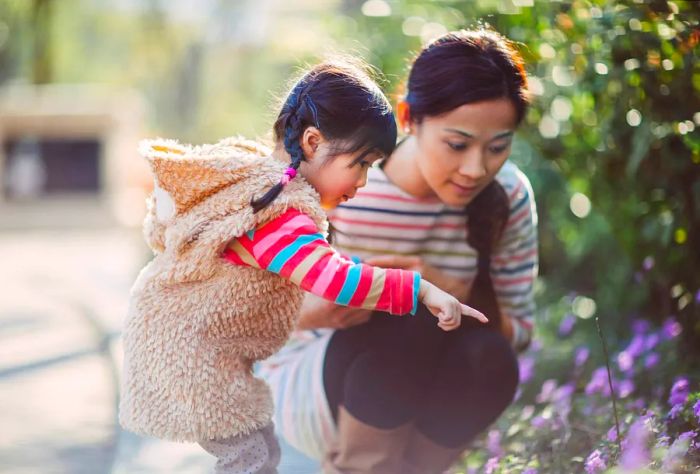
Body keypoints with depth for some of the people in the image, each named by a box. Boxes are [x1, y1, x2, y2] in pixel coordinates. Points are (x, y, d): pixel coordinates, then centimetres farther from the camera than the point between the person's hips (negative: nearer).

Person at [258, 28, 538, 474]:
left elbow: (518, 330, -5)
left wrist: (450, 292, -25)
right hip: (308, 383, -3)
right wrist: (314, 312, -34)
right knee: (410, 326, -33)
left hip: (422, 398, 3)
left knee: (488, 357, -30)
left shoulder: (509, 197, -11)